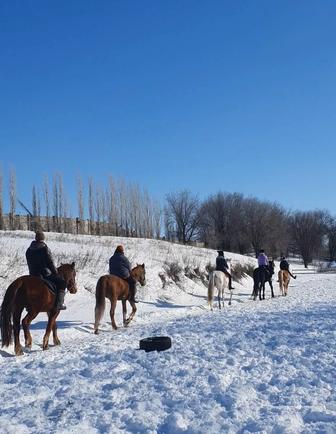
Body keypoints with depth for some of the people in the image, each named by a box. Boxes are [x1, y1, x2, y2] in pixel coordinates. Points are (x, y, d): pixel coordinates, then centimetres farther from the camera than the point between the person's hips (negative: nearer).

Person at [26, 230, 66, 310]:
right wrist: (56, 273, -2)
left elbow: (29, 264, 15)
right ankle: (59, 304, -9)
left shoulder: (29, 250, 8)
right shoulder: (44, 248, -13)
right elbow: (50, 263, -13)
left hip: (33, 275, 7)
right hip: (45, 274, -7)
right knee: (61, 283, 3)